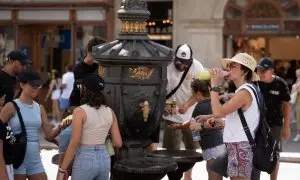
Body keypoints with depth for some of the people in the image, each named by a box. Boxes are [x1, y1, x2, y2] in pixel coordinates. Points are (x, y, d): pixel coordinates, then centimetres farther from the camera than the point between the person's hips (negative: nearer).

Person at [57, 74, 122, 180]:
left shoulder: (80, 111, -11)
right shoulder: (110, 112, 5)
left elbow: (74, 144, -15)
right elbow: (118, 142, 5)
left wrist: (62, 169, -10)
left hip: (85, 160, -6)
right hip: (104, 159, 6)